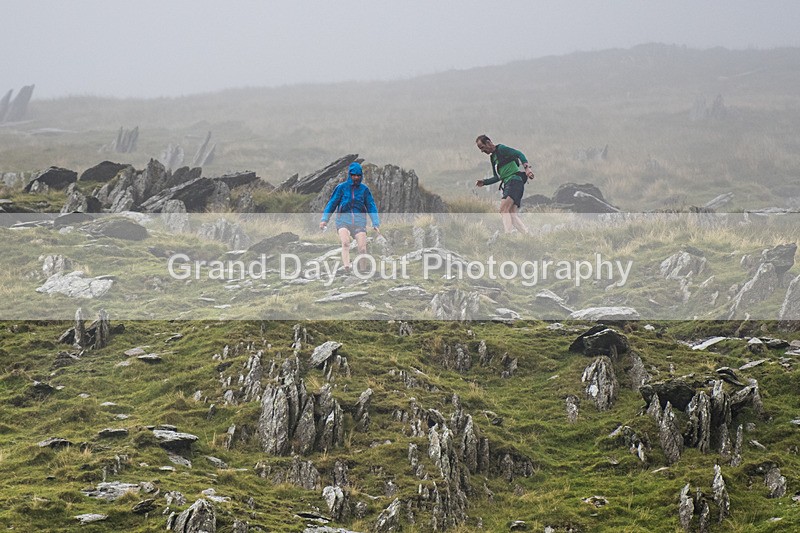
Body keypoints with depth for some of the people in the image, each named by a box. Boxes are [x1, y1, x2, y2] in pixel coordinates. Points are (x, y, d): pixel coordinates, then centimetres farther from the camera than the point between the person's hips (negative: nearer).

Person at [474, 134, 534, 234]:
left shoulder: (501, 149, -2)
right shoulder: (493, 158, 24)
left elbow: (519, 154, -14)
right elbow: (497, 177, 29)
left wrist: (527, 168, -28)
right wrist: (484, 182, 17)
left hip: (515, 181, -9)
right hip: (507, 184, 9)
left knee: (504, 209, -21)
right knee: (513, 216, -1)